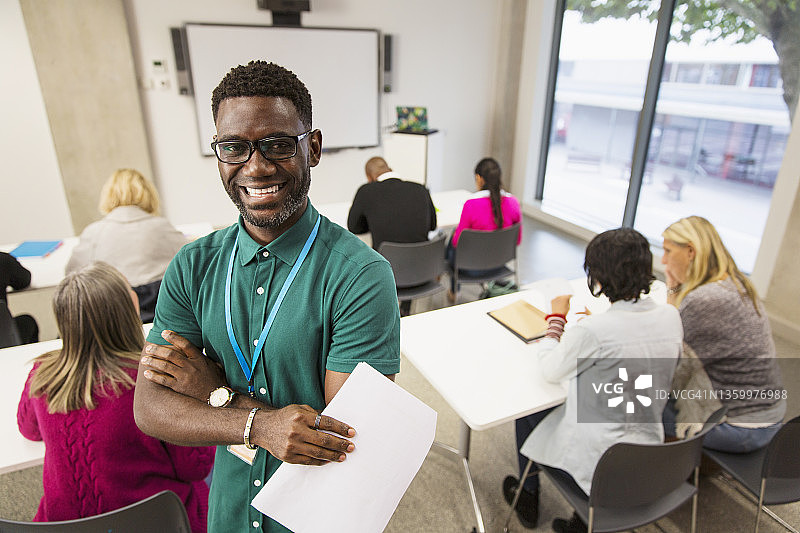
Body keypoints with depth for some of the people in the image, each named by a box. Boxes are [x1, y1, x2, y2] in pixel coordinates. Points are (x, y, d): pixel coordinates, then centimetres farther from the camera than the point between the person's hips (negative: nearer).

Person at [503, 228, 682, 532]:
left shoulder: (591, 332, -29)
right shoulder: (670, 317, -9)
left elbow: (551, 371, -11)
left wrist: (557, 318, 1)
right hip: (648, 455, 6)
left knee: (527, 414, 20)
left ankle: (528, 499, 43)